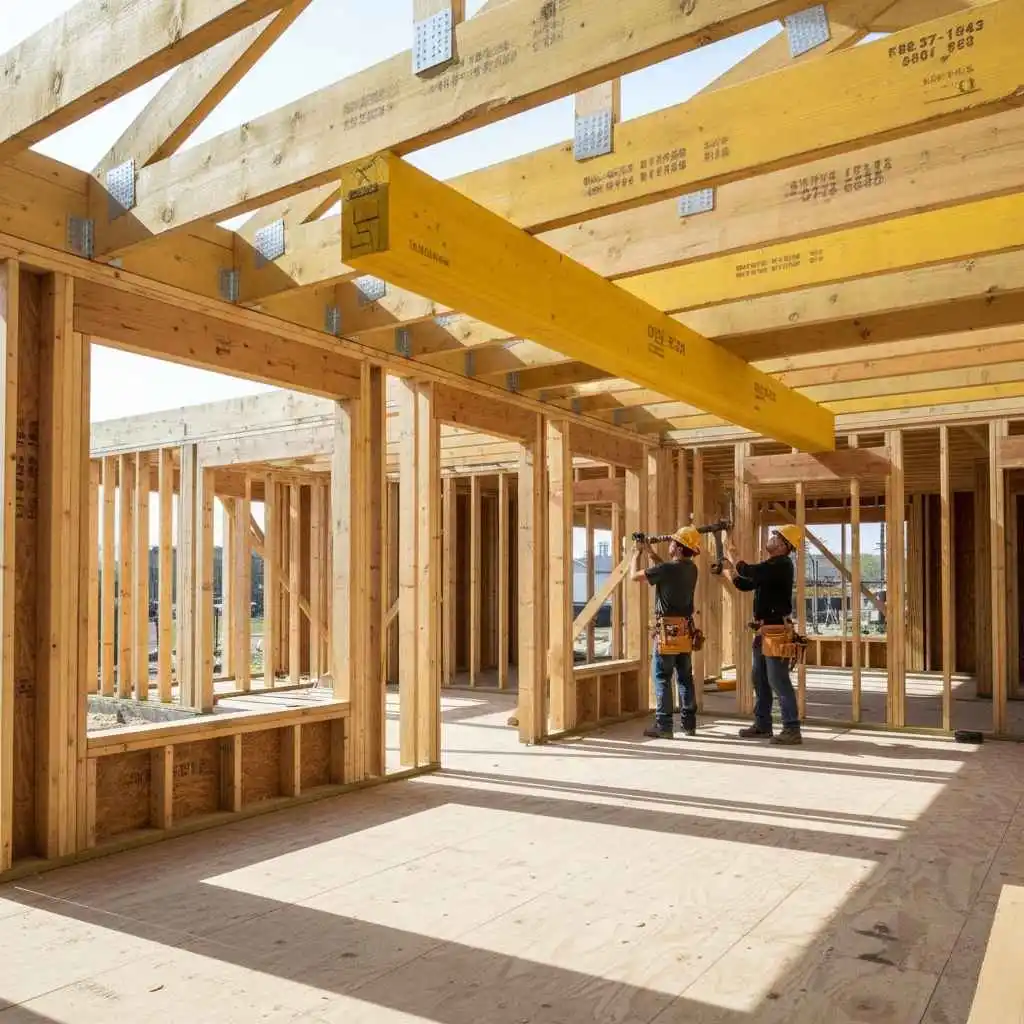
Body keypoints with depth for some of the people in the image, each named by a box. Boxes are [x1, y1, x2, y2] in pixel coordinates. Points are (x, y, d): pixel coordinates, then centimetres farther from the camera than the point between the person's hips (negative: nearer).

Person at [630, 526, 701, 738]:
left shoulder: (666, 568, -17)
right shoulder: (691, 568, 5)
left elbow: (634, 576, -7)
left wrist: (637, 554, 8)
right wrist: (650, 553, 23)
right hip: (686, 628, 7)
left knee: (662, 677, -2)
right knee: (685, 677, 13)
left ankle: (663, 726, -2)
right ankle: (689, 723, 18)